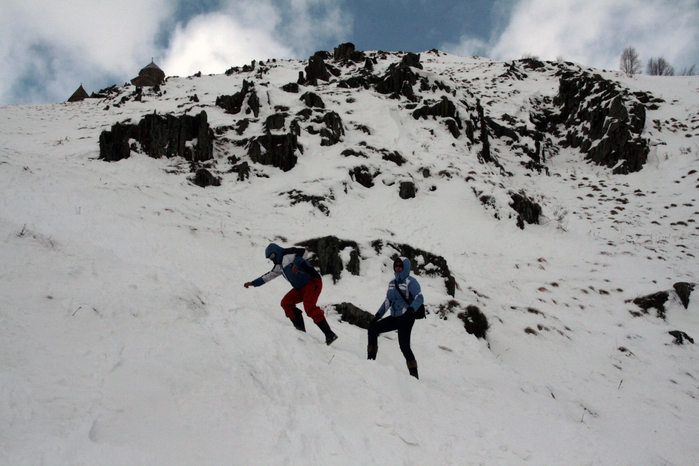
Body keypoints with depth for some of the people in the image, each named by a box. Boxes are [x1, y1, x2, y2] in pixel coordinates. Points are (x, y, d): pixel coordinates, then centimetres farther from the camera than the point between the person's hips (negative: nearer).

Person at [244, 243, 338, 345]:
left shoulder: (288, 254, -7)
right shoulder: (279, 266, 21)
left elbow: (302, 251, -25)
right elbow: (269, 275, 31)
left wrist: (295, 263, -39)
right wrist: (253, 283, 33)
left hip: (312, 282, -10)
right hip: (301, 288, 10)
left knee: (309, 308, -26)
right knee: (286, 303, 1)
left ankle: (329, 334, -27)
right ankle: (301, 330, -6)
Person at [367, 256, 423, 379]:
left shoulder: (411, 282, -7)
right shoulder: (392, 283, 16)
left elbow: (419, 298, -17)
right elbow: (388, 301, 21)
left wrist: (411, 309, -35)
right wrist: (378, 314, 13)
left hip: (406, 318, -8)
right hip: (394, 317, 8)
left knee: (404, 345, -13)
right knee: (373, 328, 1)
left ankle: (414, 374, -6)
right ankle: (371, 359, 4)